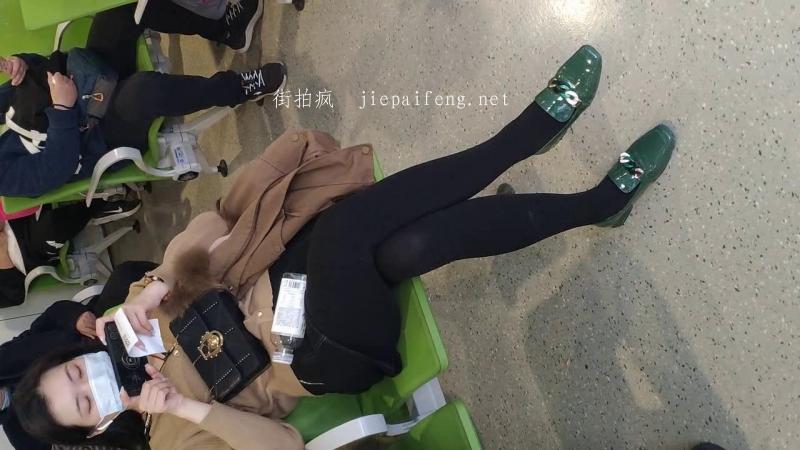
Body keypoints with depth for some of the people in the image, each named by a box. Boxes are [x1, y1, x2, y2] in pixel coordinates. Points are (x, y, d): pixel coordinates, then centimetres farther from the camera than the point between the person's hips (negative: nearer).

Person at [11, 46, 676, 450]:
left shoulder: (144, 320, 7)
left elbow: (208, 230, -1)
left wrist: (154, 286, -16)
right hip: (333, 354, -4)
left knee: (348, 226, -30)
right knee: (408, 245, -33)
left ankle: (536, 126, -18)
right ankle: (600, 201, -20)